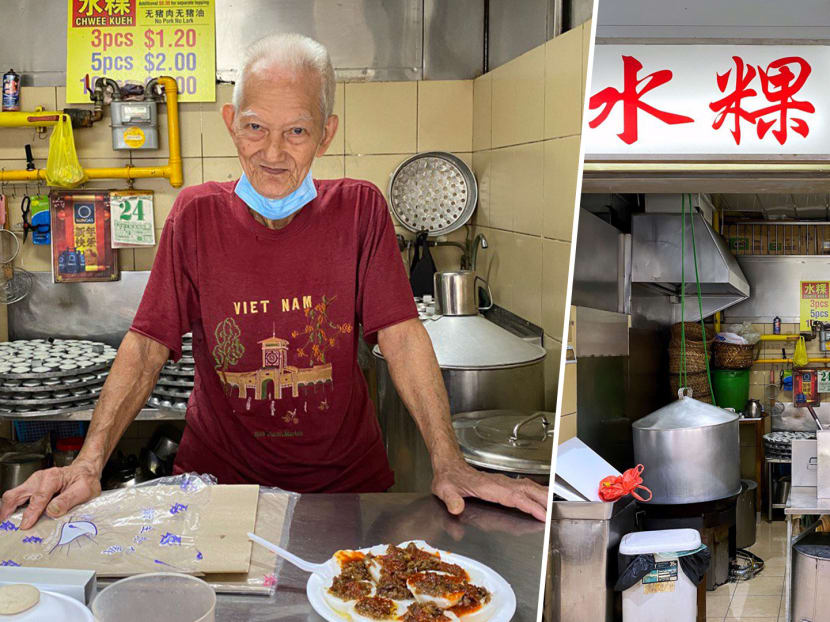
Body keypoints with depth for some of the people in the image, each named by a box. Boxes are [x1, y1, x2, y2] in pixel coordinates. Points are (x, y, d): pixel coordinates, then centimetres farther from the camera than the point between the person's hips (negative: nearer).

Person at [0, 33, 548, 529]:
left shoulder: (359, 209, -3)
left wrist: (450, 464, -19)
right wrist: (90, 463, -17)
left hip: (345, 478, 0)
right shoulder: (197, 214, -1)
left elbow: (401, 336, -9)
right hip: (219, 477, 1)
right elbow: (147, 344, -4)